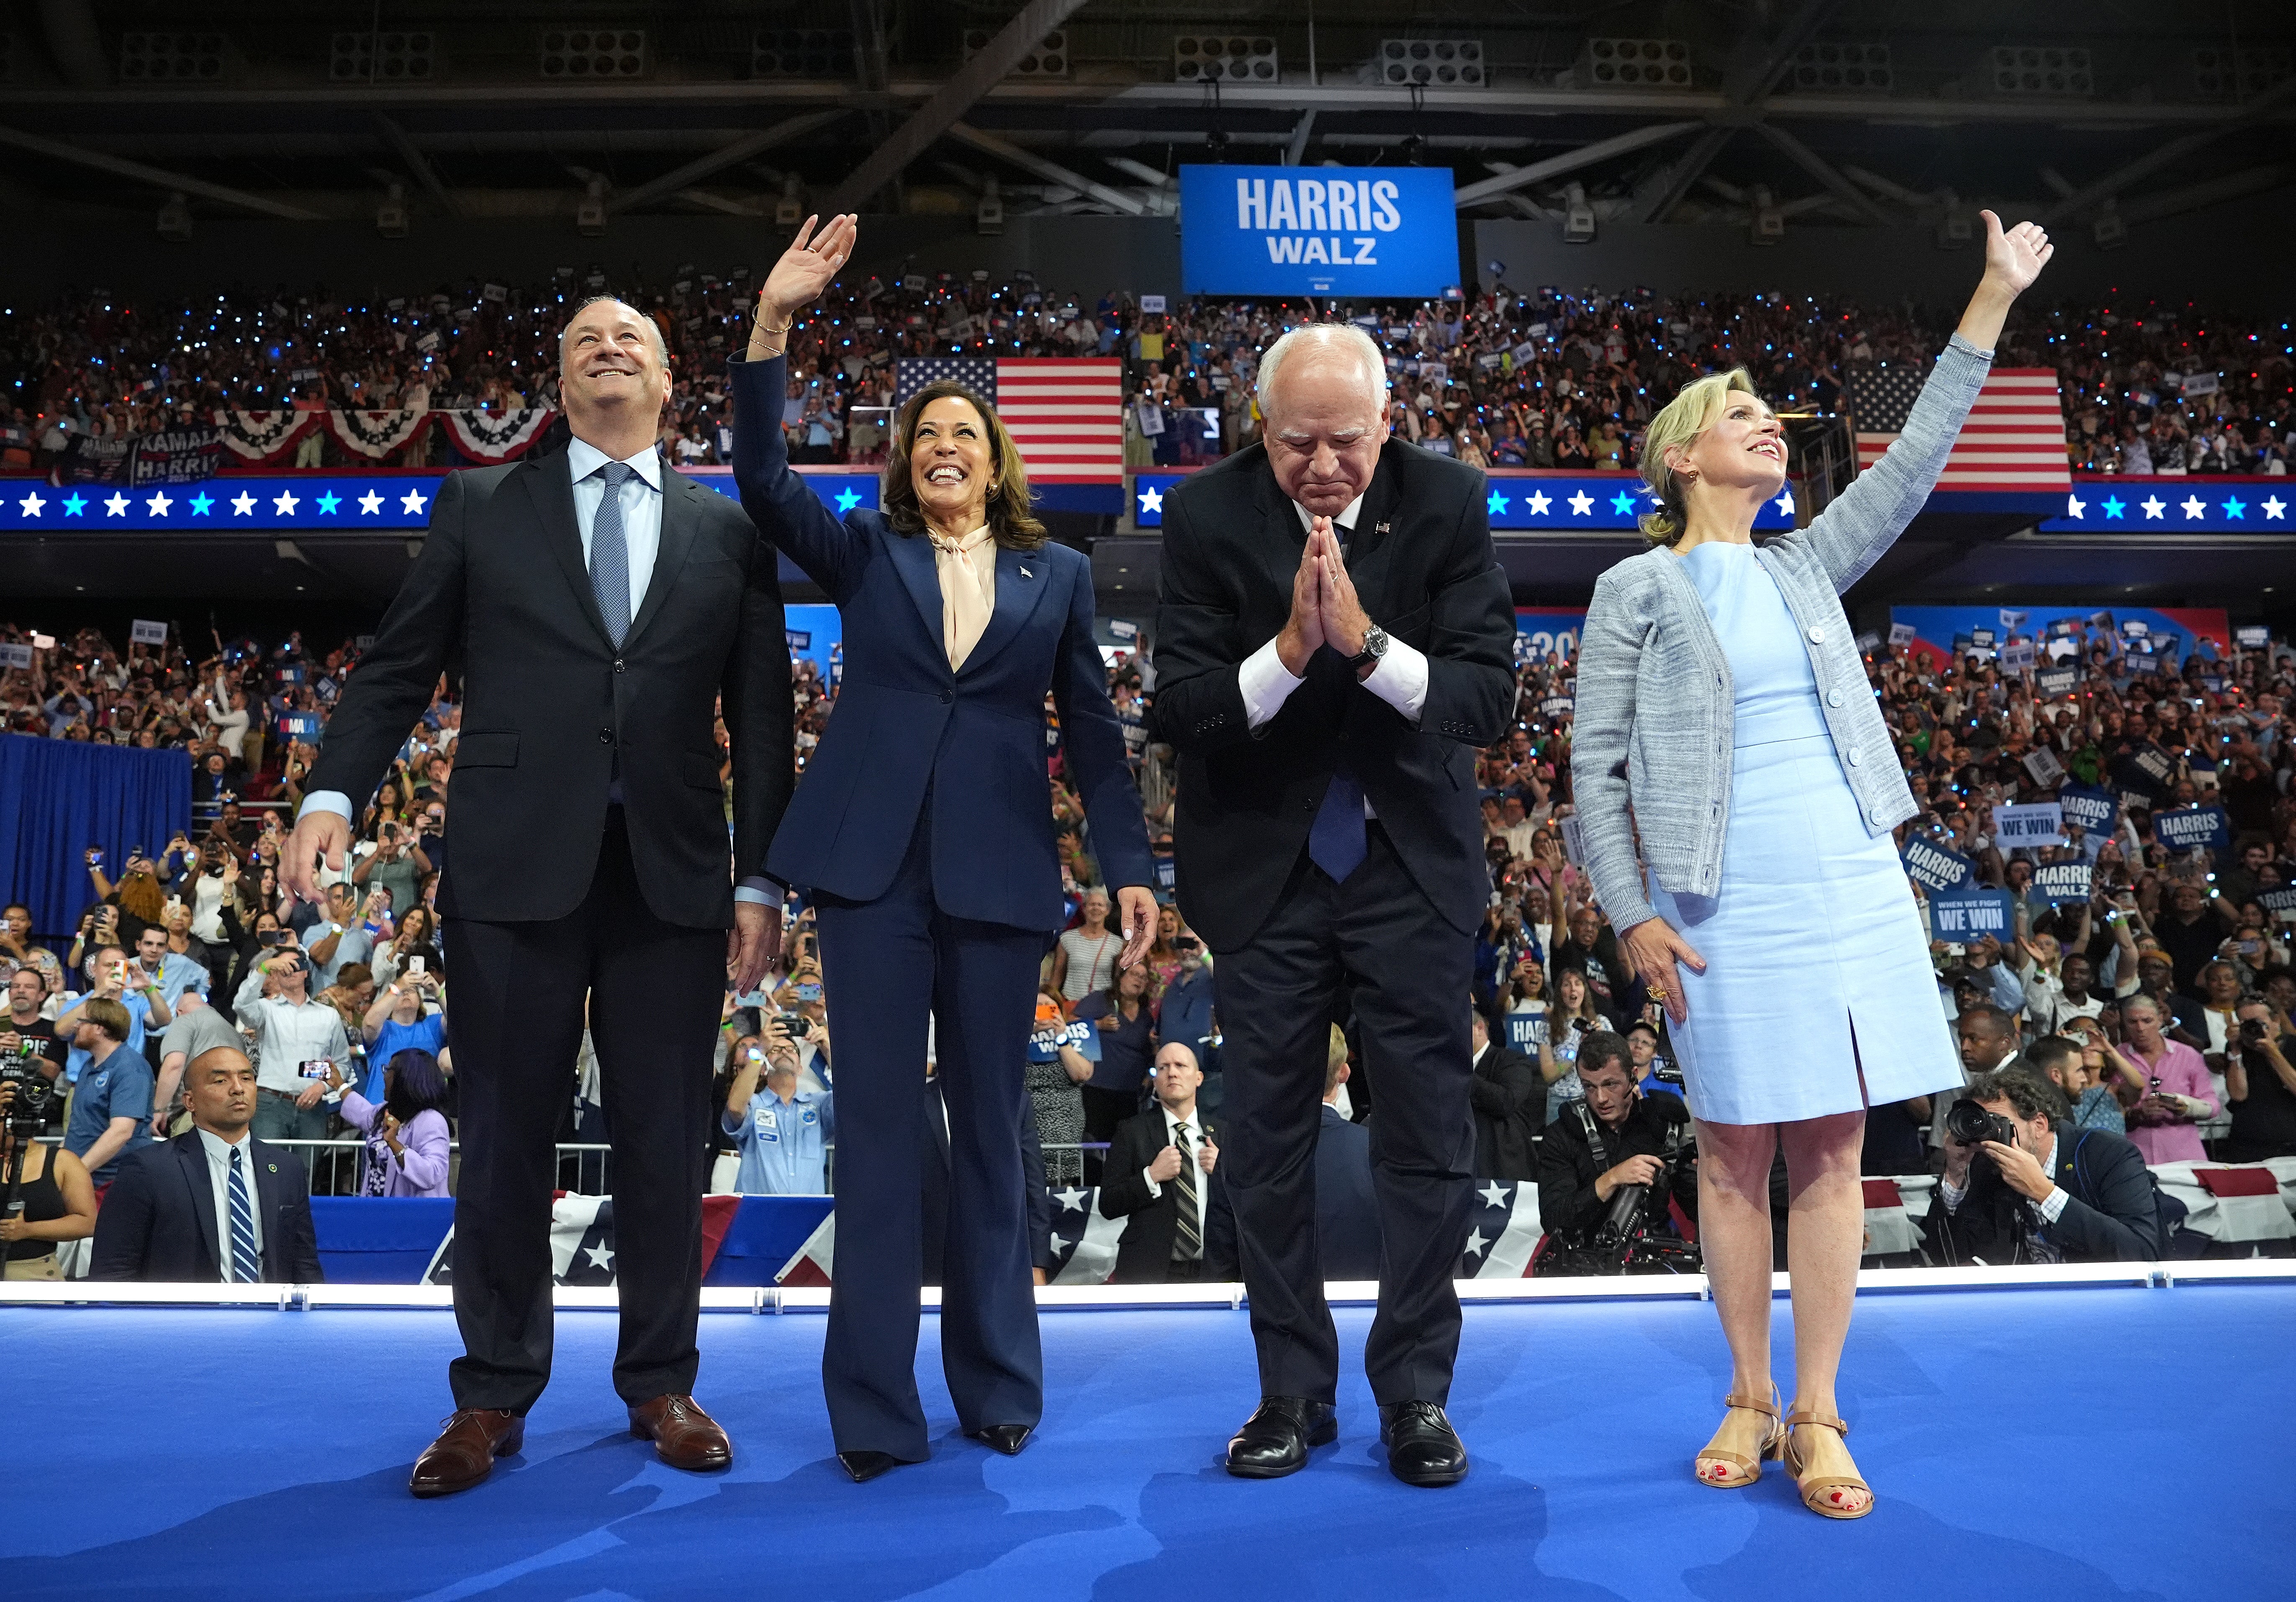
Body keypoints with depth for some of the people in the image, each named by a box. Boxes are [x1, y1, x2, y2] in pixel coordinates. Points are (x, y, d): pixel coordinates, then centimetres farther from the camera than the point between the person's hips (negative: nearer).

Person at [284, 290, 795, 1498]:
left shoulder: (728, 532, 11)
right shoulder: (479, 507, 10)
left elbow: (761, 717, 8)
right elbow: (398, 664, 7)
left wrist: (760, 879, 2)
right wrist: (333, 793, -9)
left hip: (674, 876, 1)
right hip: (515, 866, 0)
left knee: (664, 1142, 7)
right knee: (505, 1139, 7)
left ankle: (661, 1384, 22)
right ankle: (493, 1397, 21)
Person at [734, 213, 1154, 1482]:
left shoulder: (1057, 575, 11)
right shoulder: (866, 556, 11)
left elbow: (1093, 733, 8)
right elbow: (763, 481, -5)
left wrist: (1130, 866, -1)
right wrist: (774, 324, -13)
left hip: (1001, 874, 0)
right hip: (873, 864, 0)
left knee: (989, 1126, 9)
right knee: (879, 1128, 2)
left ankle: (997, 1386, 23)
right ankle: (876, 1411, 12)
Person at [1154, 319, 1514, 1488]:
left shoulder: (1446, 503, -8)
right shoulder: (1207, 516, -9)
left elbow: (1489, 698, -14)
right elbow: (1179, 712, -13)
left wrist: (1368, 642, -29)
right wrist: (1289, 652, -28)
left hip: (1413, 863, 0)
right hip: (1266, 865, 0)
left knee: (1428, 1137, 6)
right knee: (1267, 1139, 9)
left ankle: (1416, 1391, 24)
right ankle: (1293, 1391, 27)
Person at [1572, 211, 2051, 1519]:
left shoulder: (1805, 569, 15)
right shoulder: (1638, 590, 0)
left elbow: (1915, 461, 13)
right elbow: (1597, 768, -4)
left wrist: (1995, 298, 12)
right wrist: (1632, 916, -10)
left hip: (1855, 889, 4)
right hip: (1727, 909, -4)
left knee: (1833, 1152, 5)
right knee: (1737, 1155, 4)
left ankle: (1818, 1414, 15)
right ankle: (1750, 1400, 19)